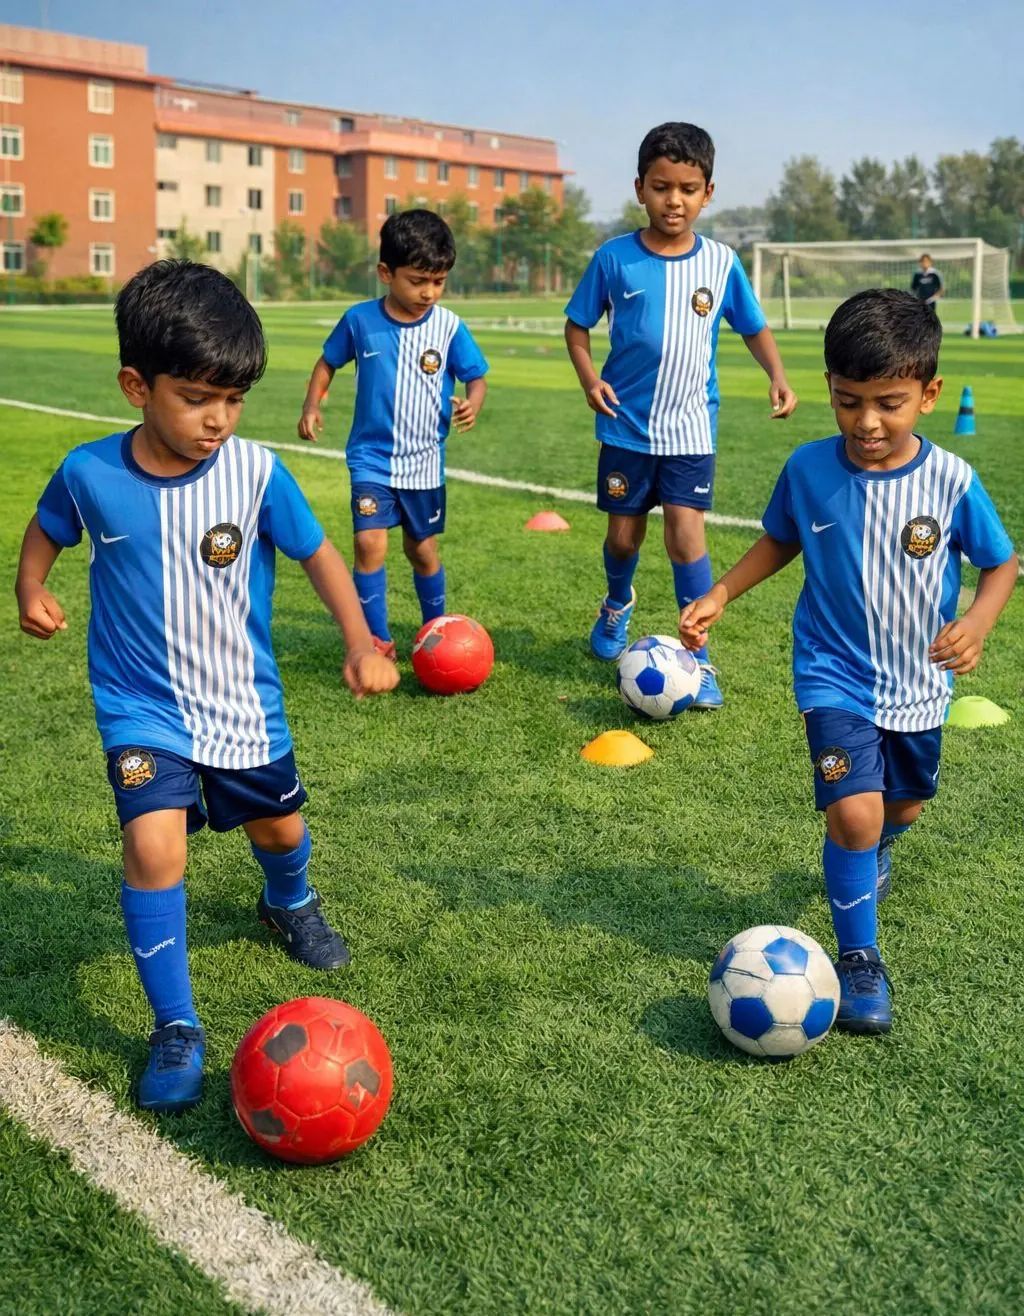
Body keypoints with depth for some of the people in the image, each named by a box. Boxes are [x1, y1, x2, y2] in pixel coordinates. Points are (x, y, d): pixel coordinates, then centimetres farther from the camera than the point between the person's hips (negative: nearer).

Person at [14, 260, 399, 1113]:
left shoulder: (256, 473, -16)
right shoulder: (91, 473, -13)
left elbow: (319, 554, -6)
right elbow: (48, 529, 8)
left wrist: (362, 643, -17)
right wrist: (31, 589, -10)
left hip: (244, 702, 2)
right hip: (142, 708, -1)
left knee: (279, 829, 19)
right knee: (155, 846, -20)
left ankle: (290, 902, 58)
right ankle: (176, 1029, -1)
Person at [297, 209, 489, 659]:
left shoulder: (448, 326, -7)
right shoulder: (360, 320, -6)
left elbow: (476, 377, -1)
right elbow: (328, 362, 9)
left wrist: (472, 404, -23)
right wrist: (311, 406, -6)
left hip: (424, 460, 1)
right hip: (371, 456, -1)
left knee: (422, 550, 12)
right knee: (370, 543, -16)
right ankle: (378, 640, -3)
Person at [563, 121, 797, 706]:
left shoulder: (721, 262, -3)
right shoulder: (615, 258, -6)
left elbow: (755, 328, 8)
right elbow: (578, 325, 4)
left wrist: (778, 375, -9)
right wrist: (590, 378, -13)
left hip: (691, 426, 0)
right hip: (627, 425, 1)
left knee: (687, 532, -10)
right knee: (624, 534, 12)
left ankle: (698, 655, 0)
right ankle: (619, 603, 45)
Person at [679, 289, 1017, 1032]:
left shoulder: (951, 481, -16)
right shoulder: (809, 470, -13)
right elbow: (781, 540, 6)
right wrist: (721, 595, -5)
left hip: (920, 683, 2)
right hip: (837, 677, -2)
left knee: (904, 806, 23)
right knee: (855, 811, -18)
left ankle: (872, 852, 61)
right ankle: (860, 959, 3)